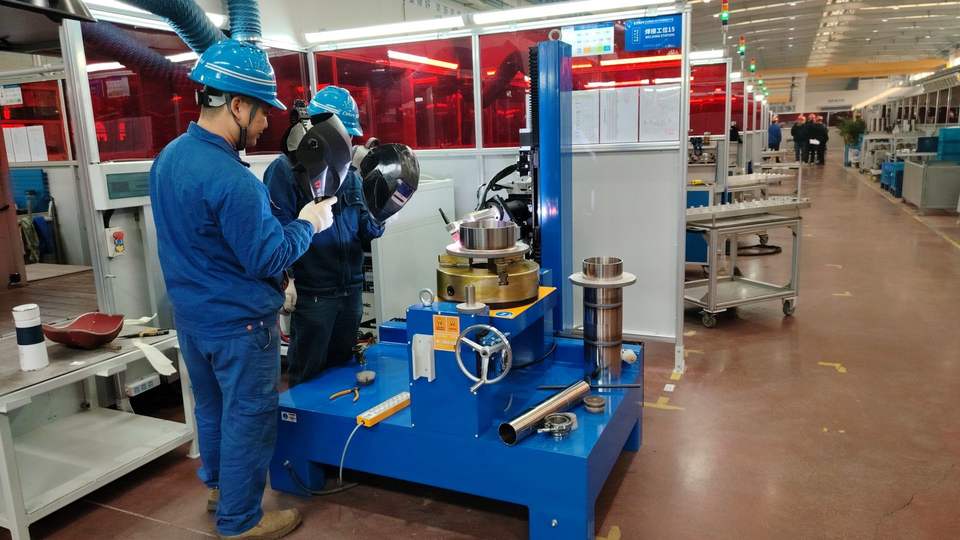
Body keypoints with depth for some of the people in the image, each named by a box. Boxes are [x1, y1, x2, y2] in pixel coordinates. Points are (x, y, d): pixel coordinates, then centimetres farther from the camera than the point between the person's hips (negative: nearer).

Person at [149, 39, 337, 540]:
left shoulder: (169, 157, 2)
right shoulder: (229, 178, -28)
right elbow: (267, 258, -24)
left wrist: (280, 219, 10)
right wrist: (307, 224, -9)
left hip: (192, 315, 9)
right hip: (237, 323, -9)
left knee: (211, 406, 24)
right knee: (247, 419, 7)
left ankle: (218, 485, 45)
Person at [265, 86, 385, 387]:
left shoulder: (350, 171, 10)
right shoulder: (286, 169, -10)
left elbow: (364, 231, 11)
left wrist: (377, 219, -9)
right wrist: (285, 280, -18)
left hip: (351, 288, 6)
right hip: (312, 293, -6)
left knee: (343, 366, 19)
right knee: (308, 374, 7)